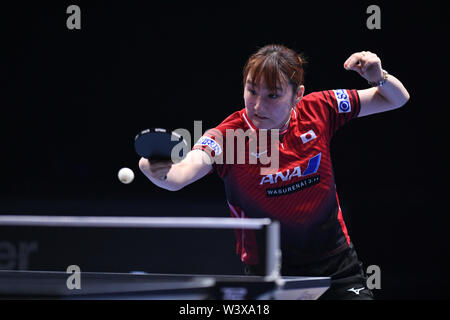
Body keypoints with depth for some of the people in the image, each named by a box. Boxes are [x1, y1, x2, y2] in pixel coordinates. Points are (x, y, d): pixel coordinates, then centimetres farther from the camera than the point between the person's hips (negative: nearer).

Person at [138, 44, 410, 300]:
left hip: (338, 267, 3)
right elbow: (180, 175, -39)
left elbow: (396, 99, 4)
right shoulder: (227, 136, -18)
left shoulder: (316, 111, -8)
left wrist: (379, 77, -17)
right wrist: (159, 171, -61)